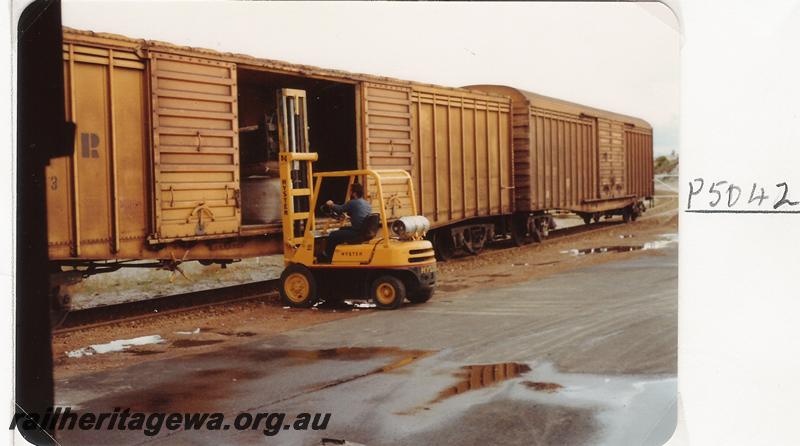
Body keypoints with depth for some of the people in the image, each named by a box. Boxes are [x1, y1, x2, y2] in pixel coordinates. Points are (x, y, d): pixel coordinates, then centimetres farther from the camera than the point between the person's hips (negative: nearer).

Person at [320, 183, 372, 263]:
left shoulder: (353, 203, -14)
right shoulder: (367, 204, 11)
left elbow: (340, 209, -1)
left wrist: (331, 204, 18)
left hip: (357, 233, -9)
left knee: (332, 235, 1)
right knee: (342, 229, 29)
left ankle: (327, 258, 16)